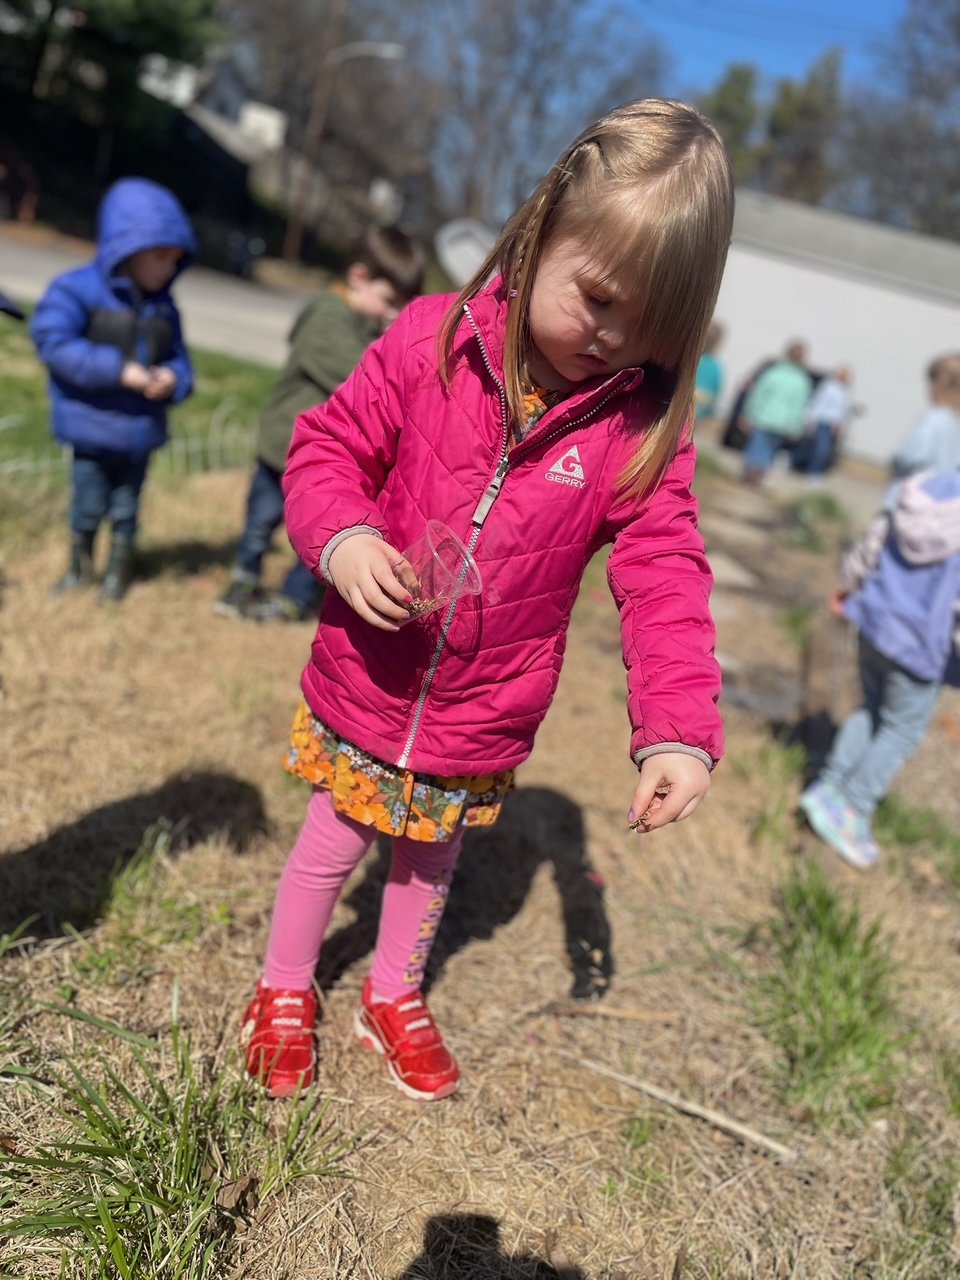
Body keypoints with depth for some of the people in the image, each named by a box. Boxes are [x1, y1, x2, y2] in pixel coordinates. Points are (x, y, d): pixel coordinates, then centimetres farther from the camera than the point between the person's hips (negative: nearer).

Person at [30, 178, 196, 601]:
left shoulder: (164, 308, 3)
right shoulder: (76, 290, -11)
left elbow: (179, 359, 7)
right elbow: (53, 342, -20)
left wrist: (173, 379, -18)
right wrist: (118, 370, -25)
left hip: (141, 429, 3)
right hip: (92, 426, -3)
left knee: (126, 509, 15)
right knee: (88, 505, 12)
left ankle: (118, 570, 34)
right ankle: (79, 564, 35)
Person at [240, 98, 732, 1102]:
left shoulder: (642, 424, -13)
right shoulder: (431, 342, -15)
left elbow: (664, 581, -14)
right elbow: (329, 446, -7)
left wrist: (677, 730, -24)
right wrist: (343, 539, -28)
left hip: (483, 721, 1)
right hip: (367, 687, -1)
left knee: (431, 861, 24)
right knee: (331, 845, 19)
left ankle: (395, 997, 51)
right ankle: (284, 992, 47)